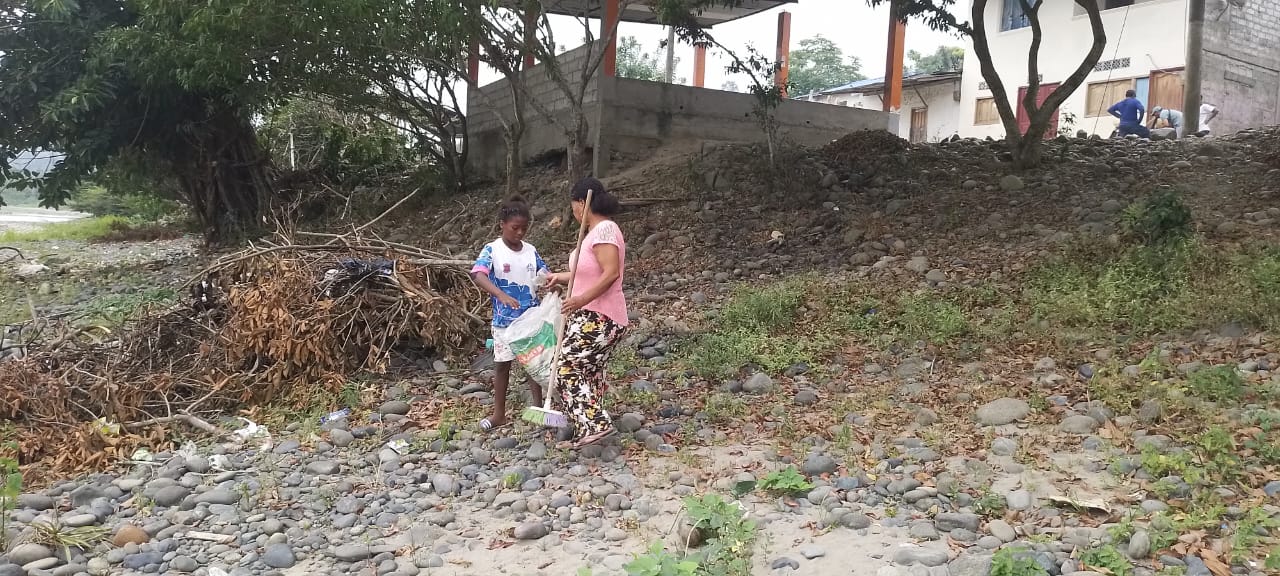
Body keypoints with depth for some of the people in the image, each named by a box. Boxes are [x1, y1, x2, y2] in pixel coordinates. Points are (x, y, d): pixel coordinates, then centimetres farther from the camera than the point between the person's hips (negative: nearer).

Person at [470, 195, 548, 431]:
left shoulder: (531, 251, 2)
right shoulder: (492, 250, -12)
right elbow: (477, 275, -27)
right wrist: (502, 295, -41)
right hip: (504, 320, -3)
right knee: (502, 364, 8)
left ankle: (538, 407, 21)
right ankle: (499, 414, 19)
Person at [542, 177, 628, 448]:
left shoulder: (604, 229, -18)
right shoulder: (598, 230, 14)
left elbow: (611, 273, -27)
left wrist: (582, 299, -30)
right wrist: (563, 277, 27)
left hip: (599, 319, -10)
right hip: (594, 317, 10)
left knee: (566, 369, -10)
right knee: (589, 373, 16)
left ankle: (596, 424, -12)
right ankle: (592, 427, 26)